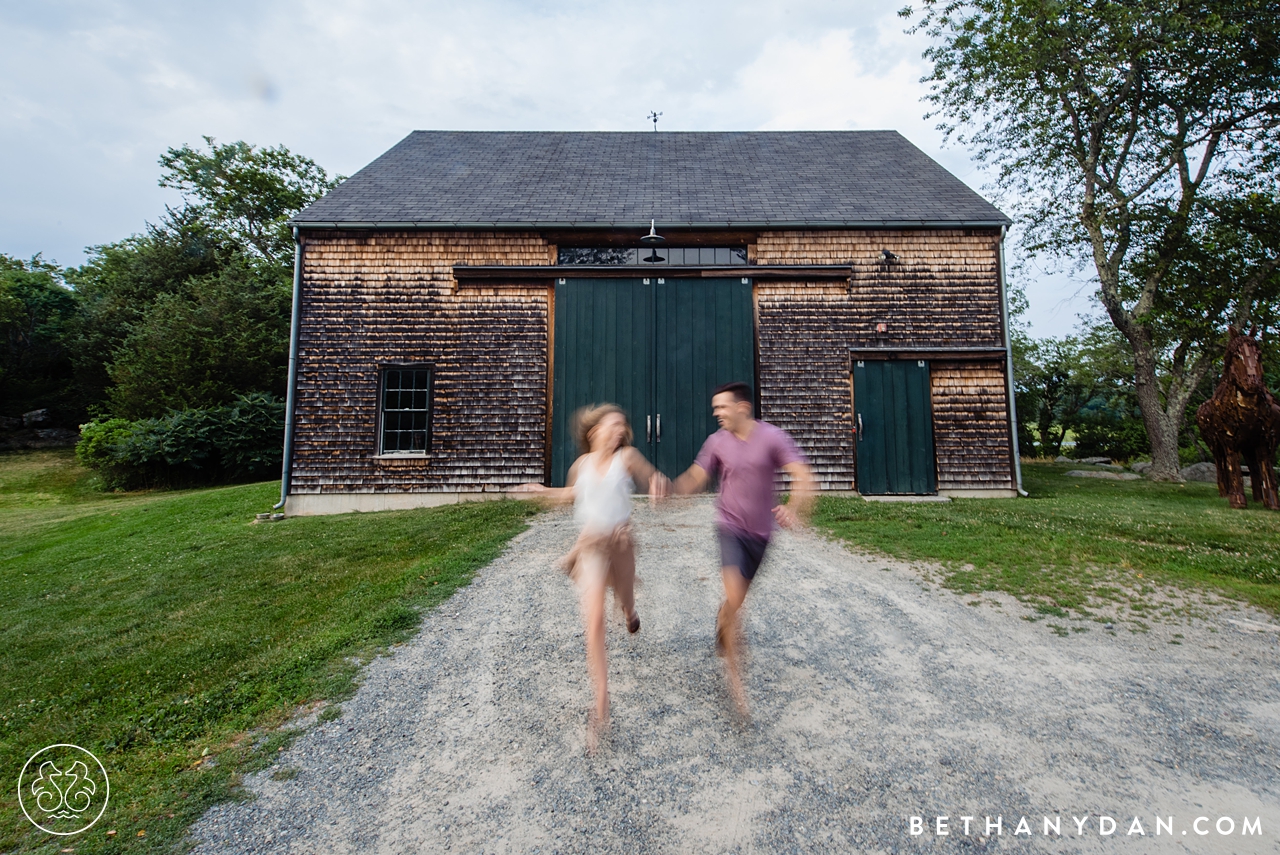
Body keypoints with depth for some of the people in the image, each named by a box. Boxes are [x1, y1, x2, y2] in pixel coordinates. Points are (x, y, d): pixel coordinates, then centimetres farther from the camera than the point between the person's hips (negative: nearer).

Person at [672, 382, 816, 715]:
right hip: (731, 527, -1)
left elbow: (802, 475, -21)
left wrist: (795, 510, -40)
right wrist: (670, 488, -24)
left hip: (761, 531, 1)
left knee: (738, 596, 19)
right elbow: (695, 478, -2)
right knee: (735, 598, -17)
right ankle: (734, 672, -1)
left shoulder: (773, 437, -12)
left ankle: (722, 627, 53)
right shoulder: (717, 442, -5)